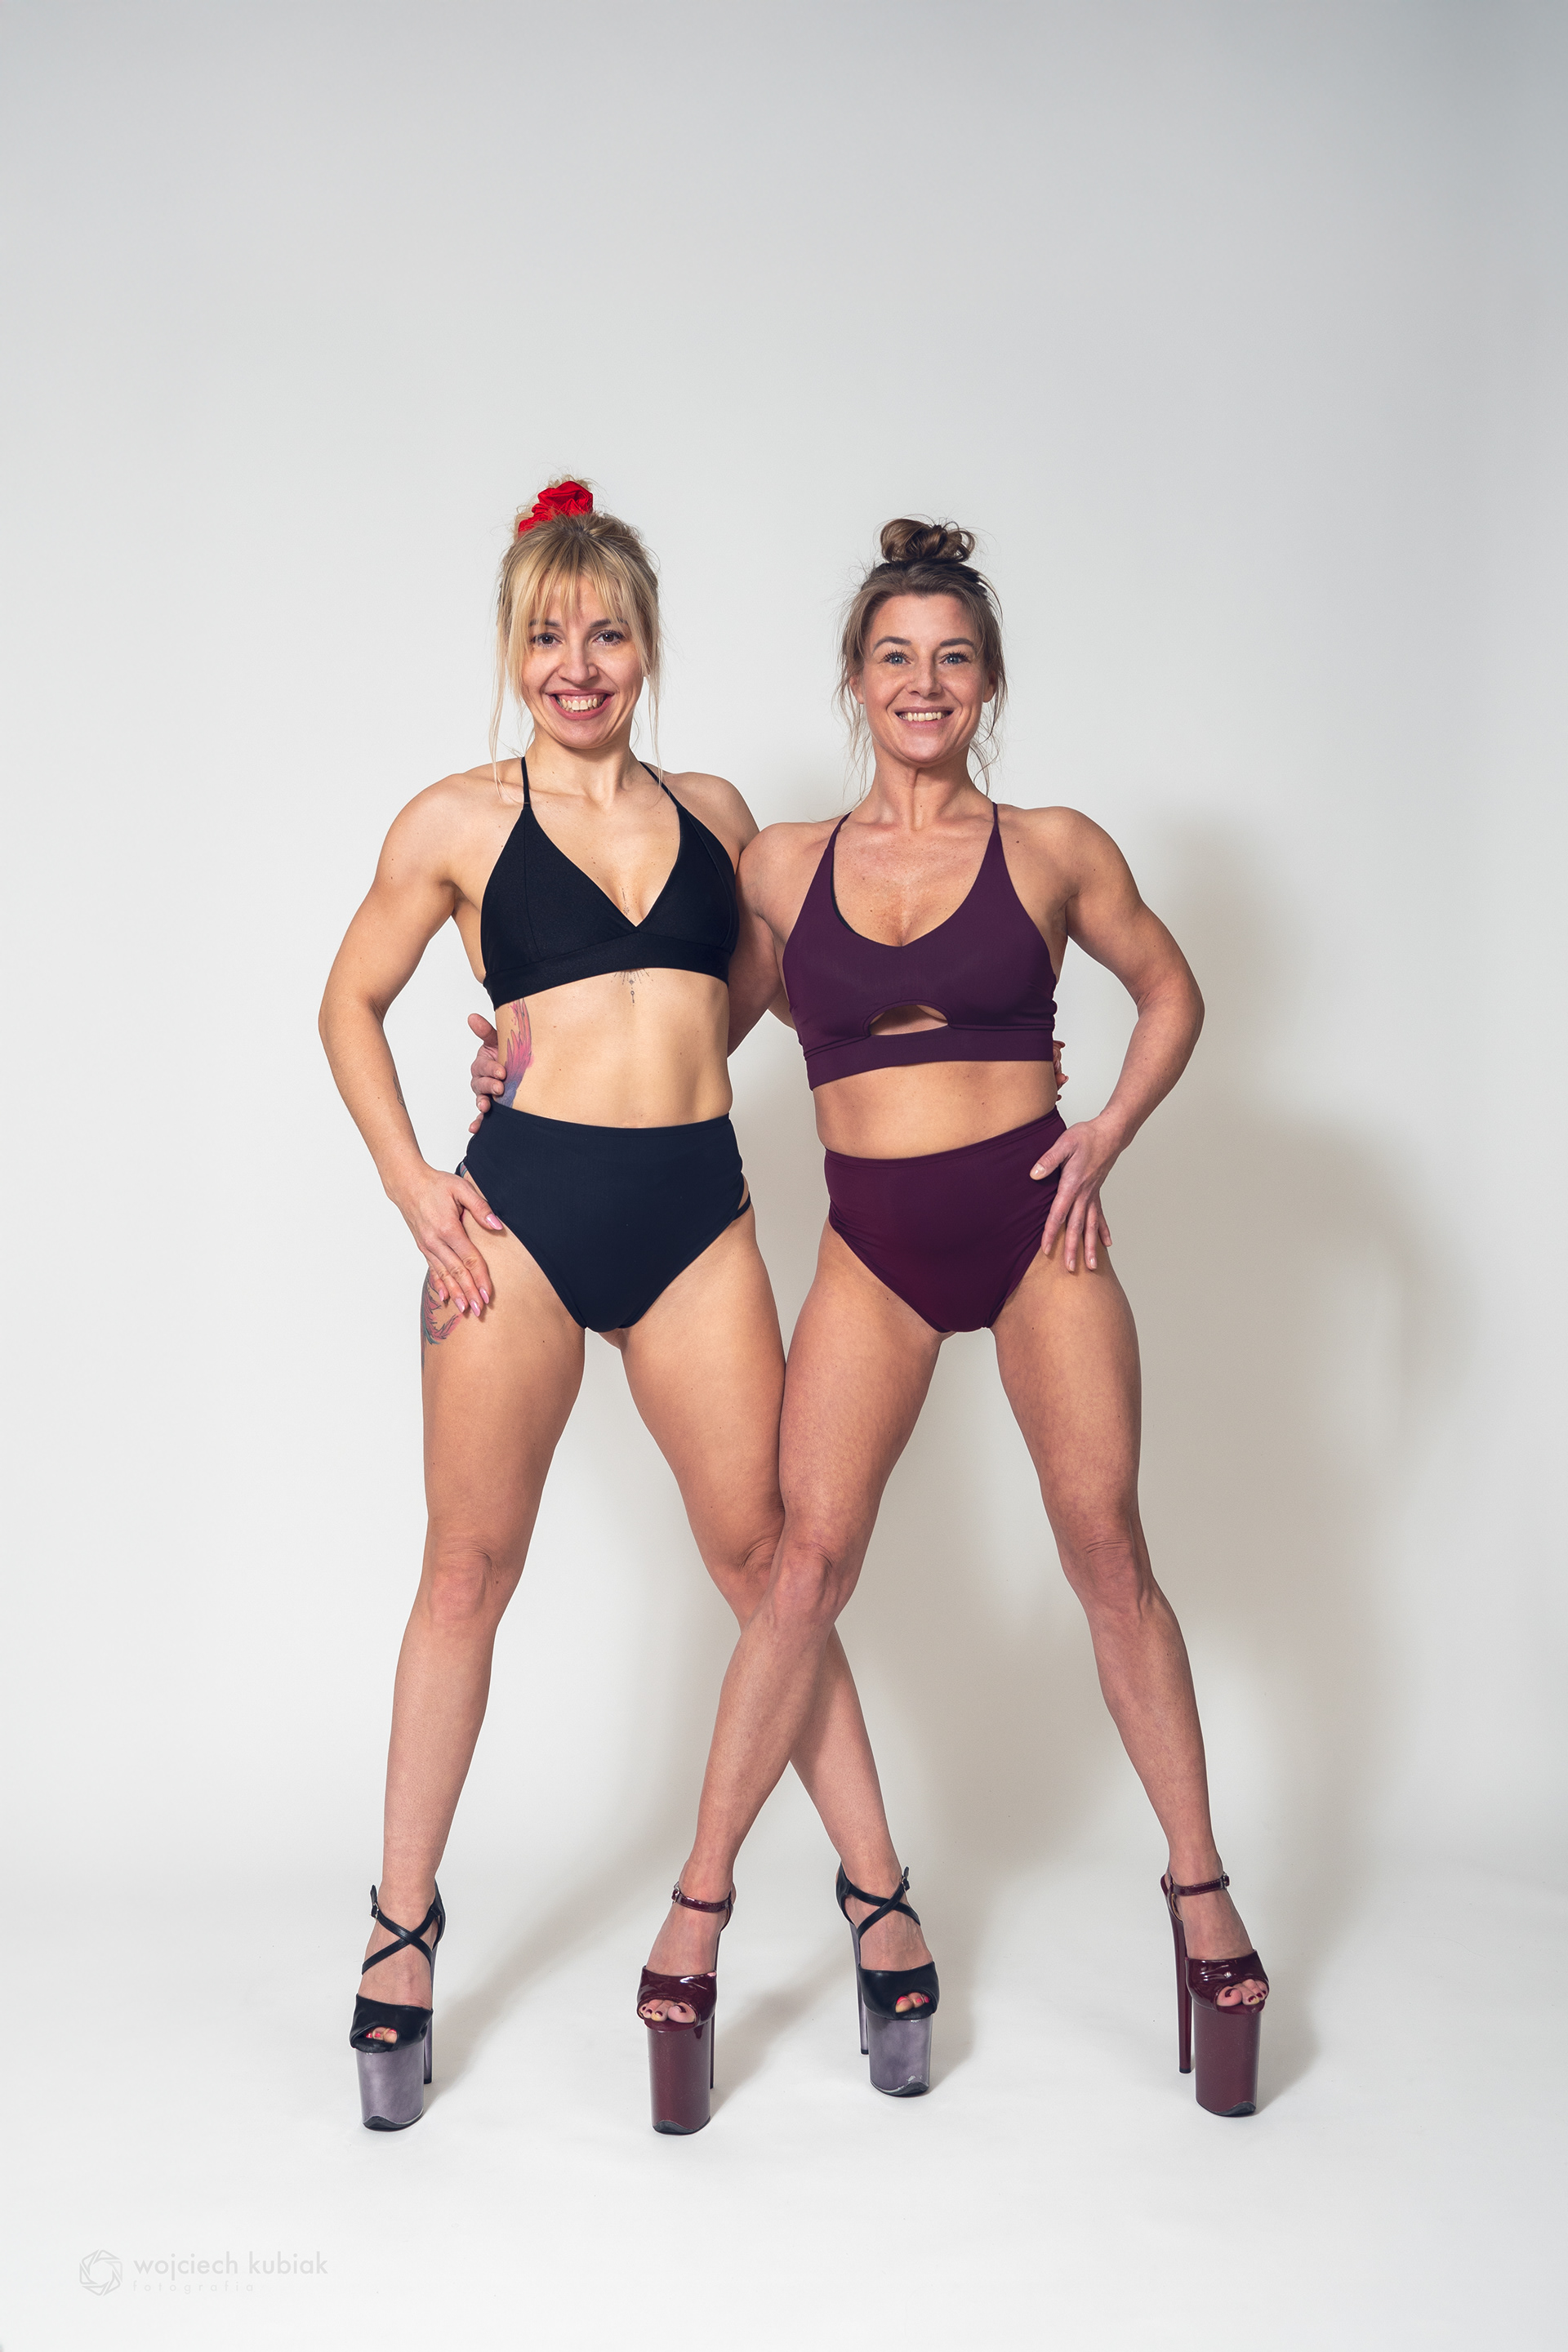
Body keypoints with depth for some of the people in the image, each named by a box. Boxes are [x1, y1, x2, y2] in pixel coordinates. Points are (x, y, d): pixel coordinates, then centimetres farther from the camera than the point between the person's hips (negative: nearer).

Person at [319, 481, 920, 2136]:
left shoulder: (714, 812, 13)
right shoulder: (459, 822, 4)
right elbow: (351, 1006, 11)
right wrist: (411, 1184, 0)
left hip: (695, 1214, 2)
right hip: (524, 1210, -2)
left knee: (765, 1553, 4)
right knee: (469, 1568, 5)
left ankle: (876, 1887, 17)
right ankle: (405, 1921, 20)